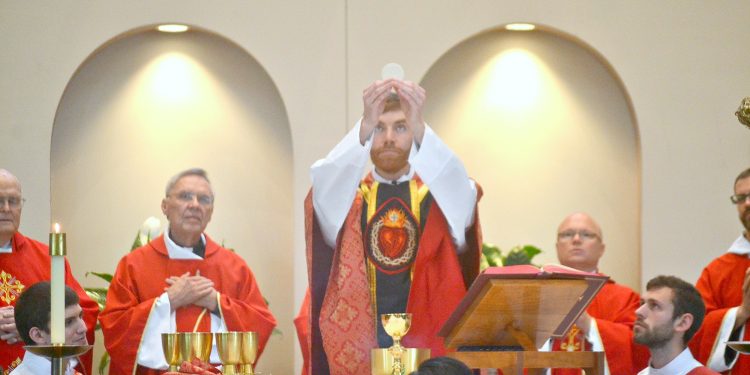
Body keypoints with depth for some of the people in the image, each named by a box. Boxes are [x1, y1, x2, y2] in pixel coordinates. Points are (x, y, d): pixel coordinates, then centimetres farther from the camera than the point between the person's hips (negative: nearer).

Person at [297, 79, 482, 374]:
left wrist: (420, 127, -30)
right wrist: (364, 126, -28)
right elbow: (325, 179, -12)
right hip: (356, 347, 0)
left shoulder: (438, 194, 10)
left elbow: (455, 180, -13)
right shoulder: (345, 196, 11)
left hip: (428, 345, 0)